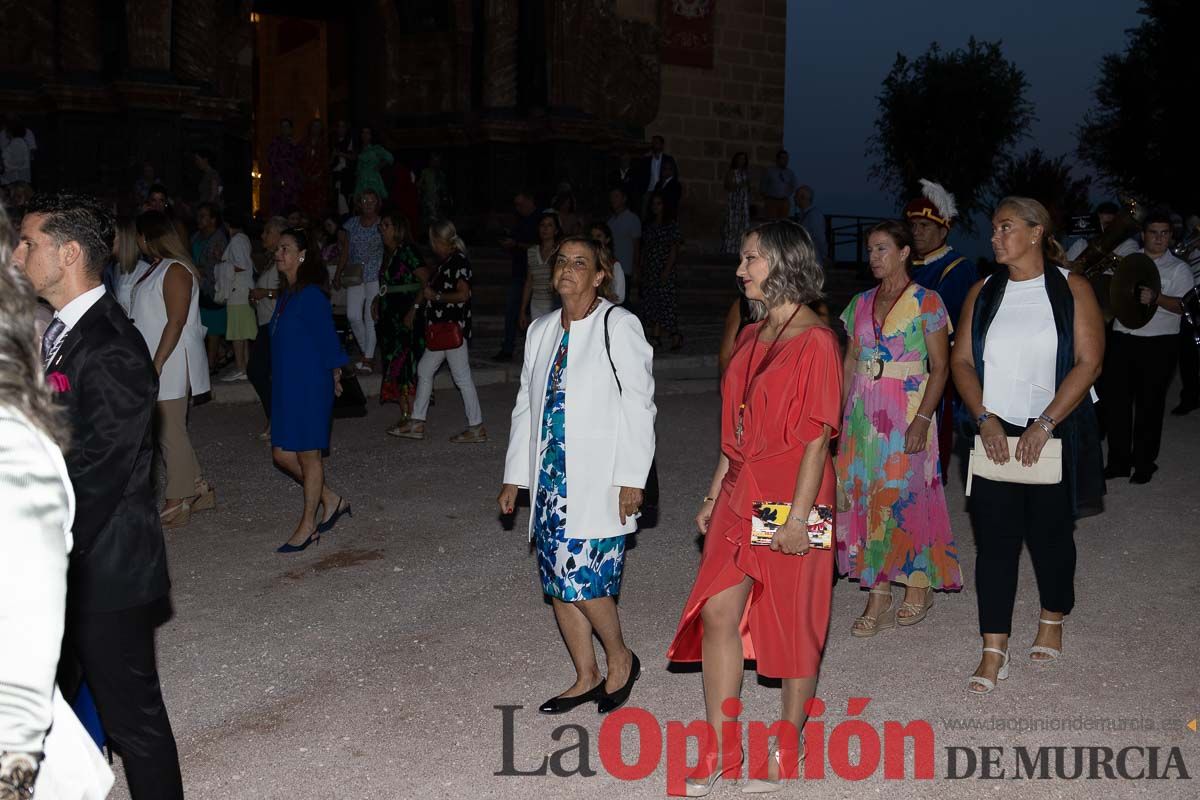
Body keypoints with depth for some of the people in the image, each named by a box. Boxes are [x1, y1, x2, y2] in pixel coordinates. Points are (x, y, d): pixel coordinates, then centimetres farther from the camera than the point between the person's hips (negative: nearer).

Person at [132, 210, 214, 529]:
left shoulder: (175, 271, -15)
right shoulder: (157, 268, 15)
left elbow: (175, 323, -20)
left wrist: (156, 365, -22)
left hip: (169, 367, -10)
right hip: (155, 364, 10)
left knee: (171, 433, -3)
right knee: (168, 431, 13)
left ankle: (177, 503, 5)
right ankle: (198, 490, 22)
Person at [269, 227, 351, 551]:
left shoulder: (311, 295, -15)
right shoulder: (285, 294, 11)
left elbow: (326, 337, -13)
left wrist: (333, 371, -8)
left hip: (311, 386, -9)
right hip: (285, 387, 9)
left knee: (308, 454, 2)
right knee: (282, 454, 10)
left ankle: (307, 526, 13)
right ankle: (332, 500, 25)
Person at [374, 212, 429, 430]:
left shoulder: (407, 251, -12)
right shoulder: (389, 254, 15)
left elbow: (426, 281, -18)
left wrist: (414, 310, -21)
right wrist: (377, 300, 10)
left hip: (406, 319, -9)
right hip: (390, 318, 9)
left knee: (405, 366, -7)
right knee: (395, 367, 10)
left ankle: (411, 418, -3)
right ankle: (405, 415, 15)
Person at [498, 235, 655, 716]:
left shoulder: (619, 327, -5)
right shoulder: (541, 331, 13)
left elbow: (638, 406, -9)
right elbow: (526, 406, 19)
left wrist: (631, 478, -14)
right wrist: (514, 476, 18)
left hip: (597, 482, -6)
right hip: (551, 478, 6)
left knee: (584, 578, -11)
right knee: (559, 582, 8)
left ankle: (620, 659, 14)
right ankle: (586, 678, 22)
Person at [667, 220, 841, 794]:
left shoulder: (815, 342, -12)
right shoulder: (751, 338, 12)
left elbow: (817, 435, -16)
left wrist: (799, 514, -19)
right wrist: (714, 496, 15)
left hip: (789, 499, -7)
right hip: (741, 495, 7)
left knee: (793, 623, 6)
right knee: (717, 612, 3)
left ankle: (786, 751, 21)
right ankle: (719, 751, 13)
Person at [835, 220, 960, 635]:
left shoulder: (926, 302, -5)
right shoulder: (861, 303, 11)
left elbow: (939, 367, -8)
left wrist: (922, 420, -16)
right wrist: (841, 415, 7)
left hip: (906, 411, -5)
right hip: (863, 413, 5)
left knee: (907, 496, -1)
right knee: (865, 497, 2)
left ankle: (919, 586, 19)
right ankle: (878, 600, 8)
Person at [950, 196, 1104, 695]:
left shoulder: (1071, 290, -1)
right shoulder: (983, 293, 8)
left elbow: (1088, 362, -8)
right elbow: (962, 360, 5)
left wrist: (1044, 425, -15)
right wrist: (986, 419, -10)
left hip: (1054, 436, -2)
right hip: (994, 434, 2)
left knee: (1050, 533, 9)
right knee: (994, 539, -2)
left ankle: (1052, 621, 34)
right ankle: (994, 652, 3)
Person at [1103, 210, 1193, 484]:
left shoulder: (1178, 268, 3)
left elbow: (1183, 306, -10)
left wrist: (1156, 298, -27)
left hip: (1158, 343, -3)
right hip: (1122, 338, 3)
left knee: (1149, 405, 2)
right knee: (1116, 401, 2)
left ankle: (1144, 464, 13)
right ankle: (1118, 461, 14)